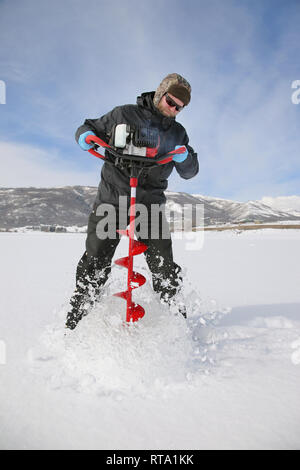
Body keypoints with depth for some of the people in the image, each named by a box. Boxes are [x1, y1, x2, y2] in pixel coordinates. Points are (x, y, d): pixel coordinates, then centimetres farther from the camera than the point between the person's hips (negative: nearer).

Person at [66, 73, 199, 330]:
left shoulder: (177, 132, 14)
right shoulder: (124, 114, 6)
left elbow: (189, 172, 12)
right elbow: (92, 127, 13)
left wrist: (185, 157, -12)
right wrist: (85, 135, -12)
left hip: (151, 202, 2)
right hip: (112, 197, -2)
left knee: (165, 268, -4)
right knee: (95, 263, -4)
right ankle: (76, 321, 12)